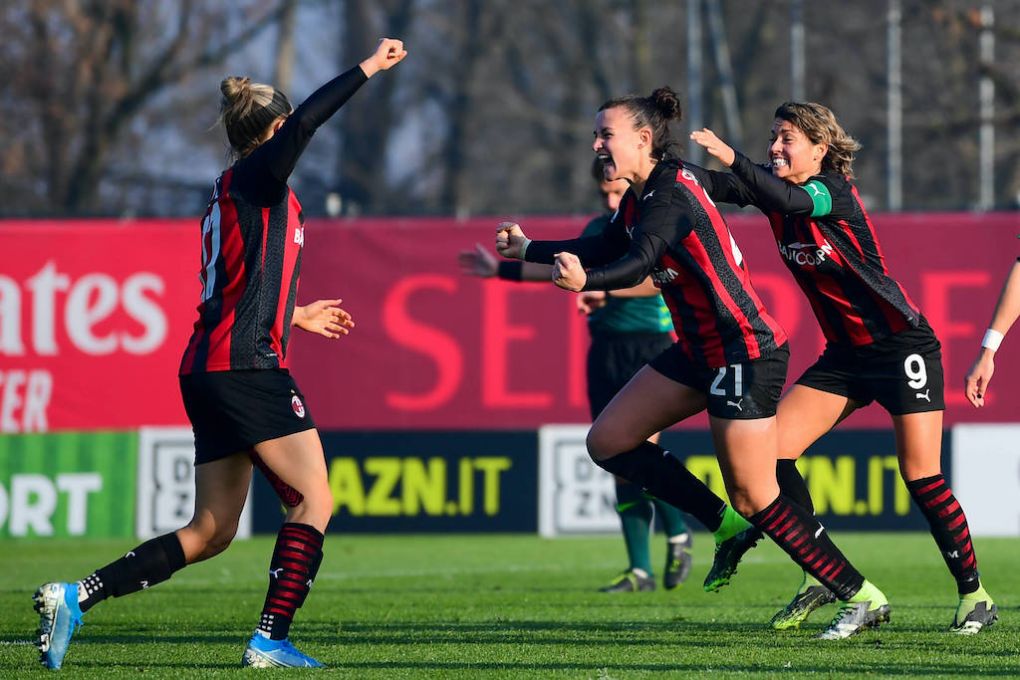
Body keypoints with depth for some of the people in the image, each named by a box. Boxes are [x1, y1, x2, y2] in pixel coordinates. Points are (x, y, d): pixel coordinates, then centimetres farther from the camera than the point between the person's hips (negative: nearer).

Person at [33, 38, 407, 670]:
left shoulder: (230, 194, 22)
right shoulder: (259, 176, -4)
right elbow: (305, 123, -23)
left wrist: (296, 316, 41)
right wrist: (369, 68, -16)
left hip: (209, 370, 9)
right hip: (247, 368, -9)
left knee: (212, 532, 9)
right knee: (315, 500, -7)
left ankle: (76, 596, 4)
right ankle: (271, 641, -13)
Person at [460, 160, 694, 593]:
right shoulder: (600, 229, 15)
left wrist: (607, 290, -31)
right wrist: (501, 269, 34)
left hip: (650, 349, -6)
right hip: (605, 350, 6)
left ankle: (678, 535, 9)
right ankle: (640, 570, 5)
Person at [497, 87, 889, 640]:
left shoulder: (670, 196, -20)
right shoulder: (643, 194, 9)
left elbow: (637, 263, -37)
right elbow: (604, 250, 24)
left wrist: (586, 281, -55)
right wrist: (527, 249, 27)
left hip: (744, 354, -10)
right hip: (700, 351, 10)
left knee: (755, 500, -9)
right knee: (608, 442, 6)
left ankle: (863, 597, 1)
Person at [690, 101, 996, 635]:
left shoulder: (834, 191, -18)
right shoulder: (775, 188, 1)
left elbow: (789, 200, -39)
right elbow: (718, 189, -11)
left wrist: (730, 157, -49)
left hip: (902, 345, -7)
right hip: (845, 353, 7)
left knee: (921, 476, -9)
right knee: (771, 447, -6)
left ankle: (974, 595, 6)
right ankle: (821, 577, 4)